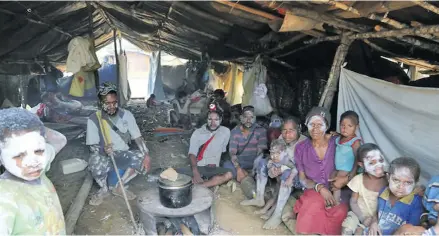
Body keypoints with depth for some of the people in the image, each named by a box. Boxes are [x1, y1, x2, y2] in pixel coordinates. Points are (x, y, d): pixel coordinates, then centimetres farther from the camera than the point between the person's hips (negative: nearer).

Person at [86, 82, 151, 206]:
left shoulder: (126, 115, -5)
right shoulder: (94, 119, -12)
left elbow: (137, 137, -6)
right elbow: (92, 146, -13)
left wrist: (146, 155, -20)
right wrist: (104, 149, -37)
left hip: (124, 154, 3)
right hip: (104, 156, -2)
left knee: (143, 159, -25)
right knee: (96, 163, -37)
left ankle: (119, 187, -2)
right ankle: (103, 188, -2)